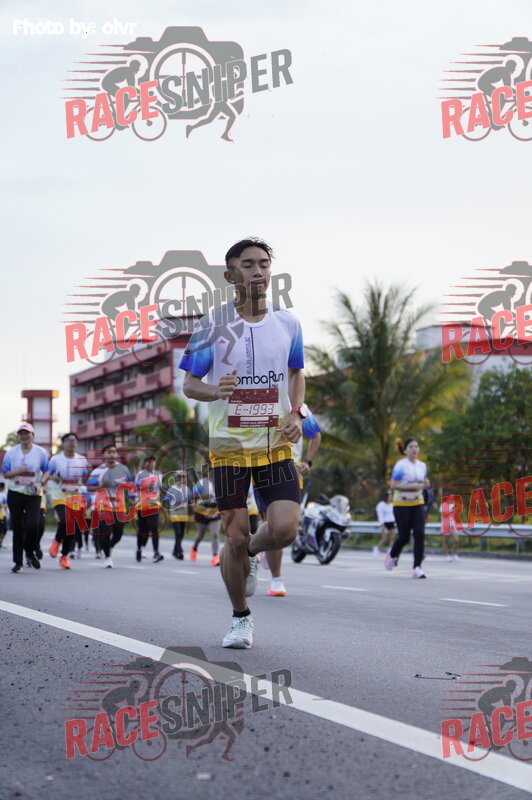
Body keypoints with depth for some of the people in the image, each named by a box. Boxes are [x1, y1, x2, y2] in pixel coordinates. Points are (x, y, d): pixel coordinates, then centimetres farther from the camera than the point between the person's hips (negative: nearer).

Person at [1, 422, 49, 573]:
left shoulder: (40, 452, 2)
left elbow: (46, 471, 9)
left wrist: (40, 483, -10)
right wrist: (17, 471, -14)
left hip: (33, 494, -1)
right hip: (15, 493, 1)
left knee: (32, 525, -16)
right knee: (17, 528, 2)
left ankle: (30, 552, 12)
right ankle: (18, 562, 11)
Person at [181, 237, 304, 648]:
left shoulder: (287, 323, 4)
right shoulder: (213, 324, -4)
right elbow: (189, 383, 1)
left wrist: (296, 413, 0)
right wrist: (215, 391, -22)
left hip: (276, 443, 2)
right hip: (229, 445, -2)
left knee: (285, 529, -14)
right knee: (236, 538, -1)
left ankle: (251, 553, 22)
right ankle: (241, 618, 21)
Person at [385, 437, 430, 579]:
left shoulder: (422, 466, 8)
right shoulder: (400, 466, -10)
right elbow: (393, 485, -14)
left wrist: (425, 484, -3)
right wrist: (412, 486, -22)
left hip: (418, 504, 4)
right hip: (402, 505, -4)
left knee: (420, 534, -12)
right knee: (404, 537, 1)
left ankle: (417, 568, -11)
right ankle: (393, 554, 35)